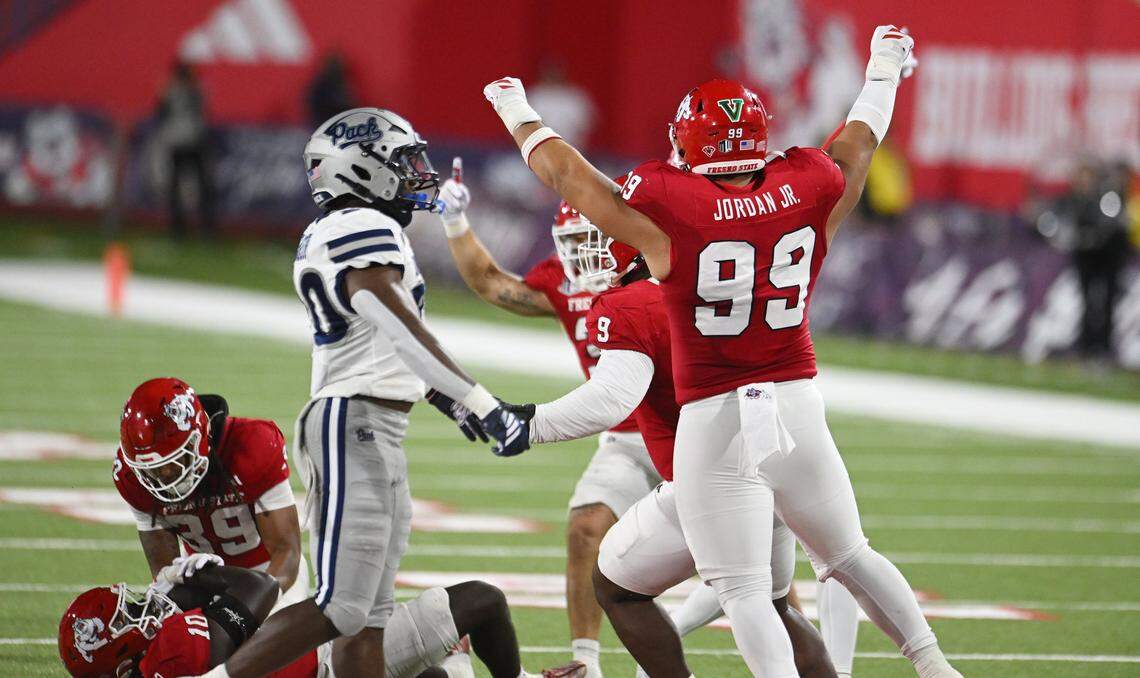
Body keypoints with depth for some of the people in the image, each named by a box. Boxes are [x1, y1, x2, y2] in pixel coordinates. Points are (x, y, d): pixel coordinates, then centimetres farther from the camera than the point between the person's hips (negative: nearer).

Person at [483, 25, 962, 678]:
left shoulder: (665, 211, -11)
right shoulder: (808, 194, -2)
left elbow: (565, 172, 3)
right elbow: (858, 143, 20)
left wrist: (518, 112, 23)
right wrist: (884, 70, 40)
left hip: (715, 422, -4)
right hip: (799, 403, 4)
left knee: (743, 588, -2)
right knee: (849, 556, 20)